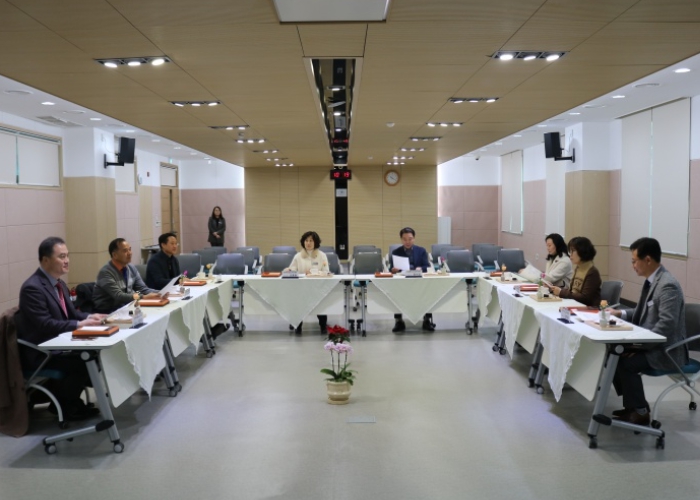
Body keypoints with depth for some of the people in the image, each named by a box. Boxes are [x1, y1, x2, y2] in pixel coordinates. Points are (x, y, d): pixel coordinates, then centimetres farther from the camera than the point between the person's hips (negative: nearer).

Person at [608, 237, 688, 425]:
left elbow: (667, 325, -29)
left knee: (626, 362, -23)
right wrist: (620, 313, 6)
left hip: (666, 349, -9)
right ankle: (632, 404, 11)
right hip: (651, 344, 10)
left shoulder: (668, 285, -23)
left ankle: (640, 412, -3)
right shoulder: (651, 281, 7)